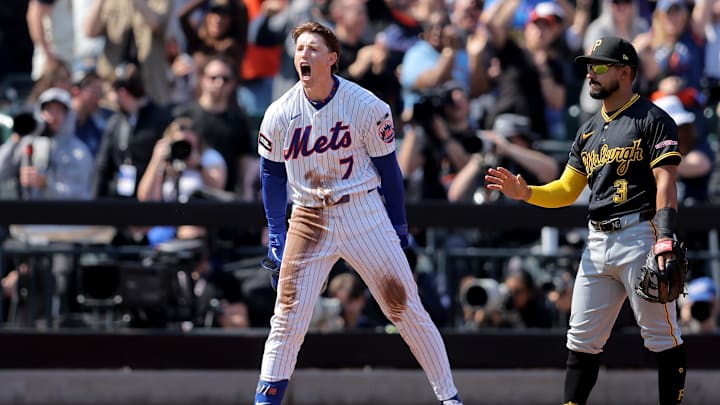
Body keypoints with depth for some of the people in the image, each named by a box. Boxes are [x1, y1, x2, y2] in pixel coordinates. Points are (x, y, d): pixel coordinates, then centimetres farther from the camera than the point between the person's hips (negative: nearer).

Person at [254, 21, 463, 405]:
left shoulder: (367, 107, -10)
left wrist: (398, 226, 3)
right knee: (287, 317, -3)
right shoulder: (279, 115, -4)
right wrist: (276, 235, 3)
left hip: (364, 212, -2)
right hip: (308, 218, 2)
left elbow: (387, 168, 0)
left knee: (407, 308, 0)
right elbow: (272, 175, 8)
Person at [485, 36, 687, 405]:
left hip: (639, 236, -8)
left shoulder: (652, 119, -3)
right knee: (582, 336, 7)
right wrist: (524, 193, 2)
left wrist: (665, 239, -23)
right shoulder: (589, 130, 20)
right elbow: (567, 191, 20)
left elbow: (666, 182, -12)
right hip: (598, 243, 8)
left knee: (661, 334, -6)